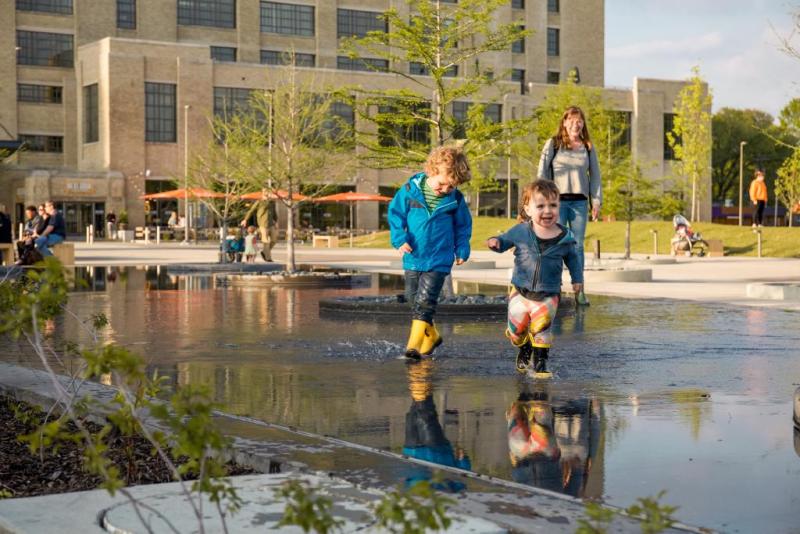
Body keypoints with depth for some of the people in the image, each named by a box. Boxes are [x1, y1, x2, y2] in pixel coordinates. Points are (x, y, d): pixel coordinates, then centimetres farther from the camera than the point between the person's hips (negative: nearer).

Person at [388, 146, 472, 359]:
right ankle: (431, 336, 31)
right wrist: (399, 238, -8)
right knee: (413, 299, 12)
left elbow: (463, 226, 11)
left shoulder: (455, 199, -4)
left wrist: (461, 249, 5)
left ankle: (414, 344, -9)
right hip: (413, 257, 3)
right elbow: (396, 212, 2)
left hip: (439, 260, -2)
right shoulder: (410, 189, -7)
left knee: (425, 300, -12)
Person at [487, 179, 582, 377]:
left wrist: (577, 279, 9)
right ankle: (524, 350, 41)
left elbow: (572, 258, 10)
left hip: (548, 295, -1)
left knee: (541, 329, -5)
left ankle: (540, 361, 14)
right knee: (517, 329, 11)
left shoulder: (565, 237, -6)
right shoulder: (520, 231, -8)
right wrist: (495, 242, -14)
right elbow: (505, 240, 8)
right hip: (521, 292, 1)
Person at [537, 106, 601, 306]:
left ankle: (579, 290, 4)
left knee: (578, 245, 1)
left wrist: (596, 201, 6)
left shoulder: (588, 148, 12)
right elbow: (542, 172, 1)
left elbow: (595, 175, 13)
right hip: (557, 199, -2)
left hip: (580, 201, 2)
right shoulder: (553, 144, 3)